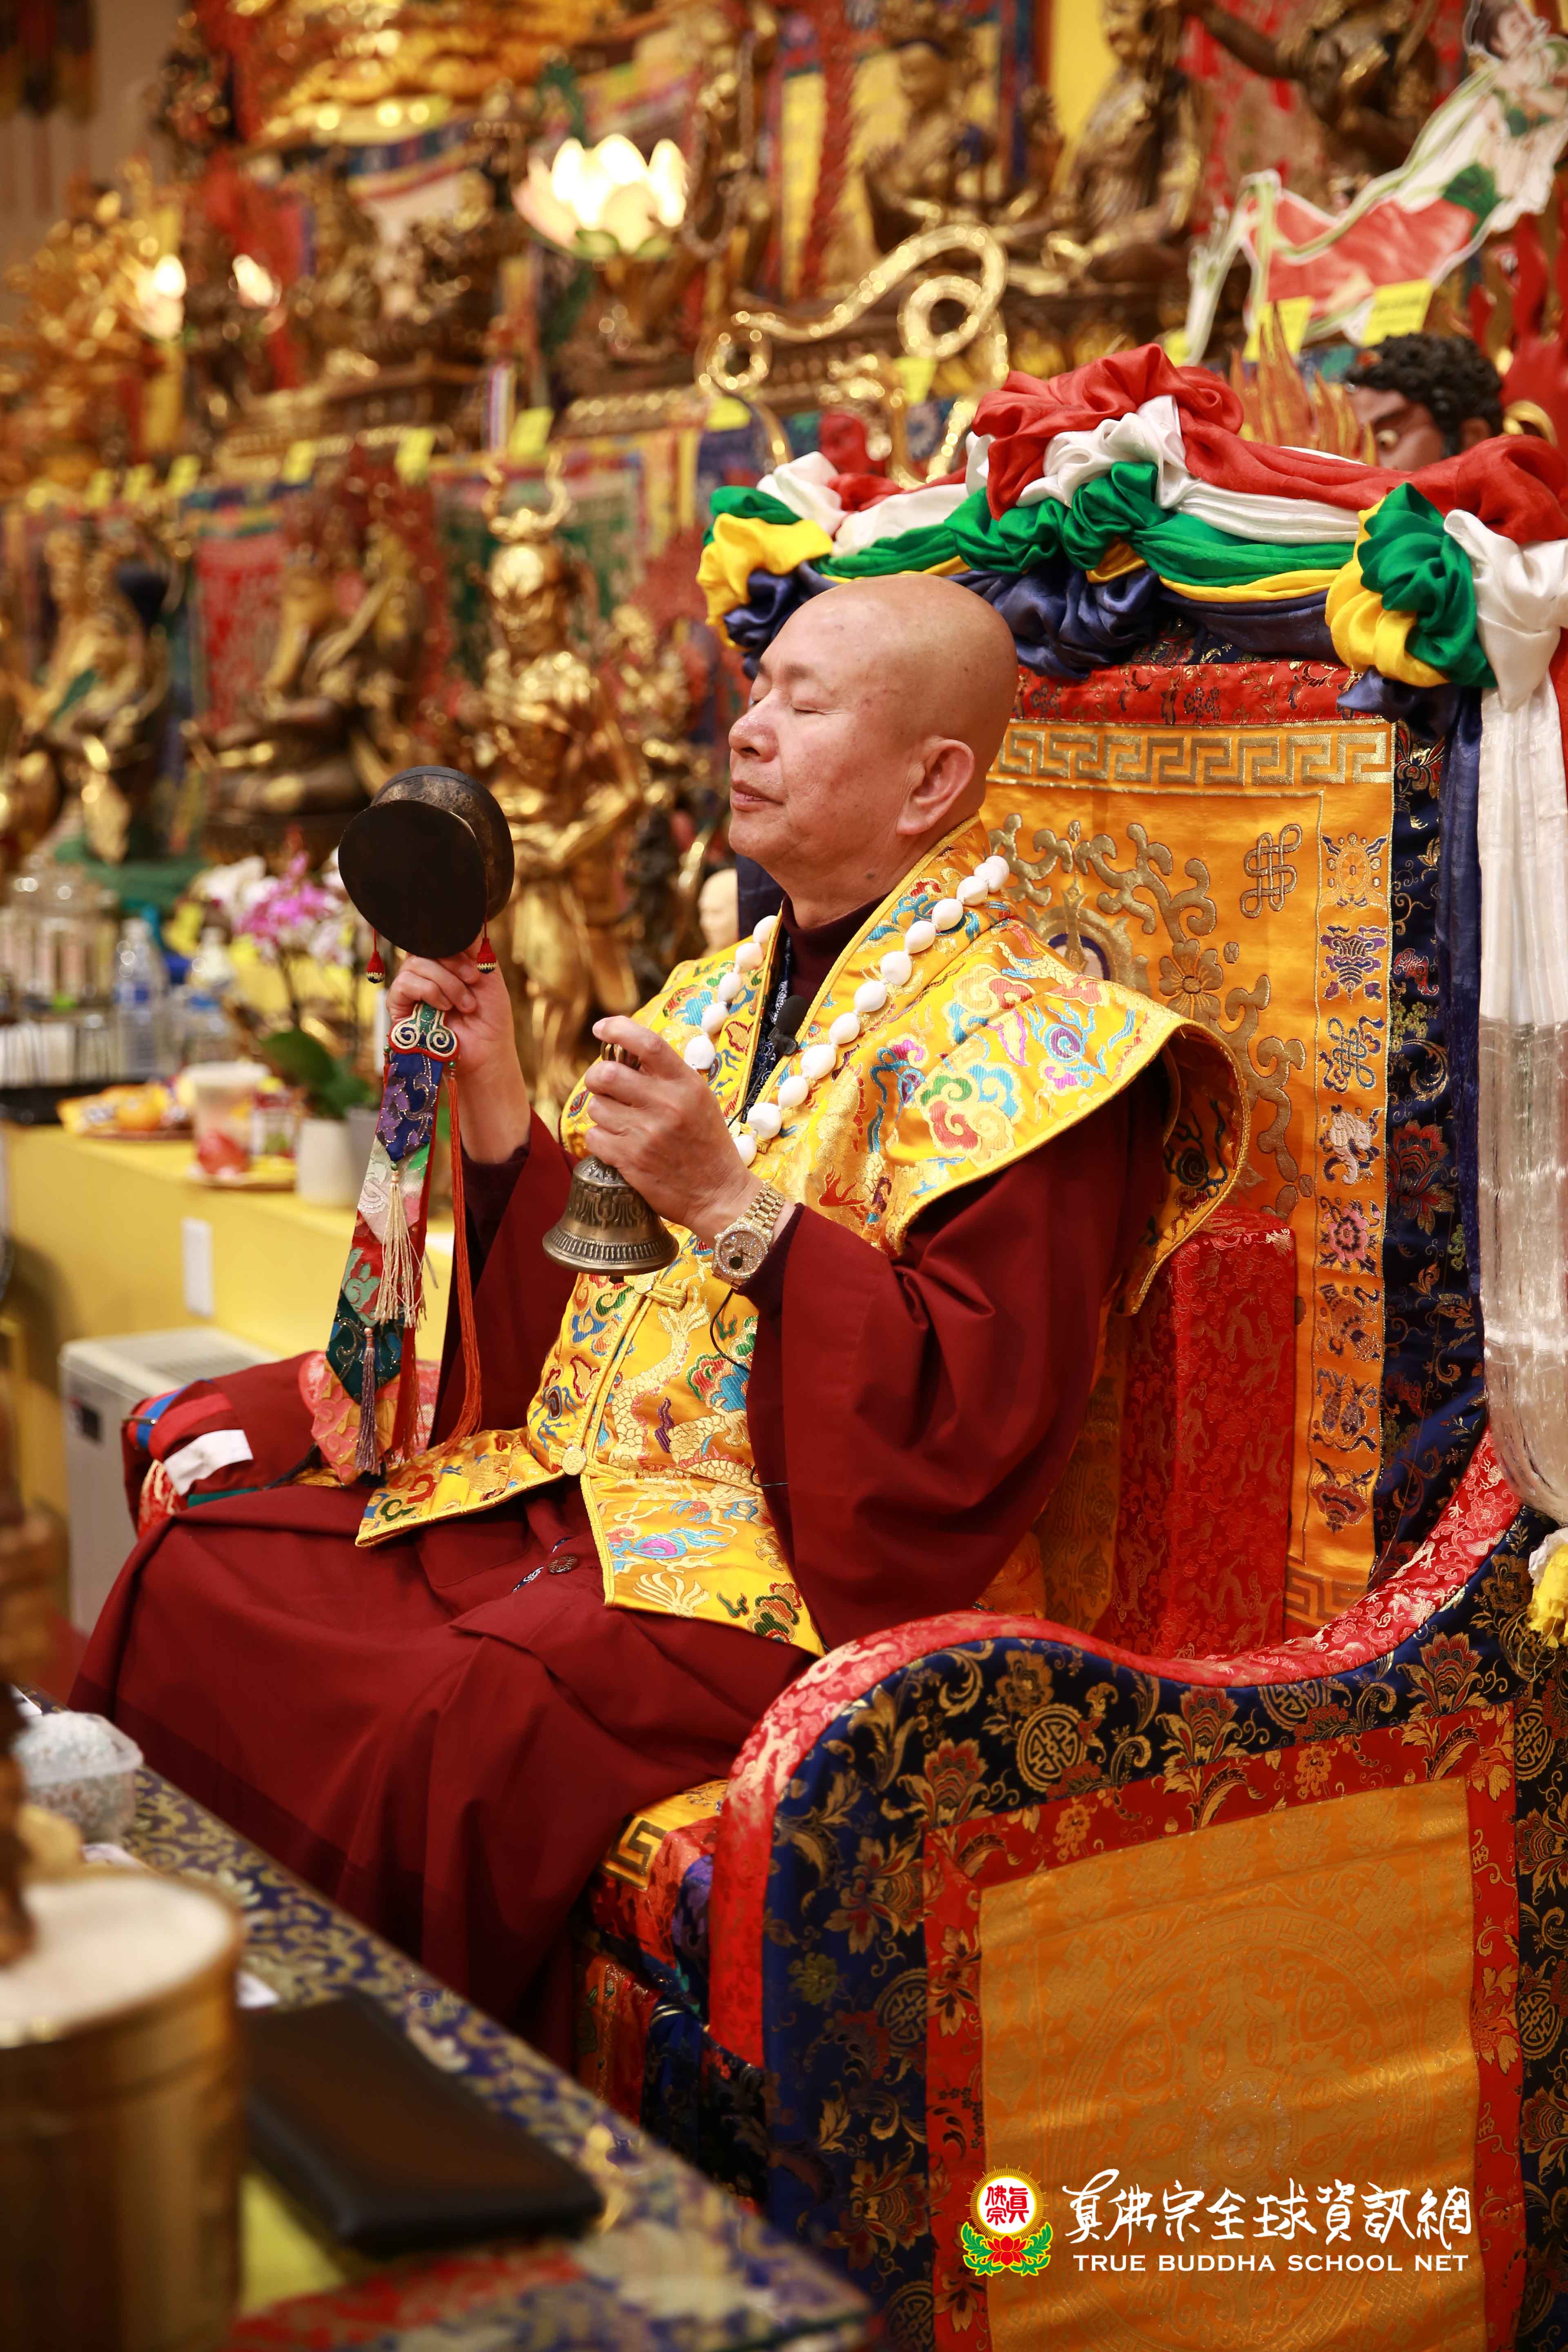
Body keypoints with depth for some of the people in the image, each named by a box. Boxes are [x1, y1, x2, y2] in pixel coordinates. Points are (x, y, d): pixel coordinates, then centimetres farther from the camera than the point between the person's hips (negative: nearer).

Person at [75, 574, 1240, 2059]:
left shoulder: (1017, 1043, -9)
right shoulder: (716, 997, 17)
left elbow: (987, 1411, -18)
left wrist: (733, 1205, -24)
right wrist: (494, 1104, 4)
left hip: (800, 1564, -8)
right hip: (572, 1494, 8)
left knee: (454, 1735, -31)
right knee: (196, 1585, -5)